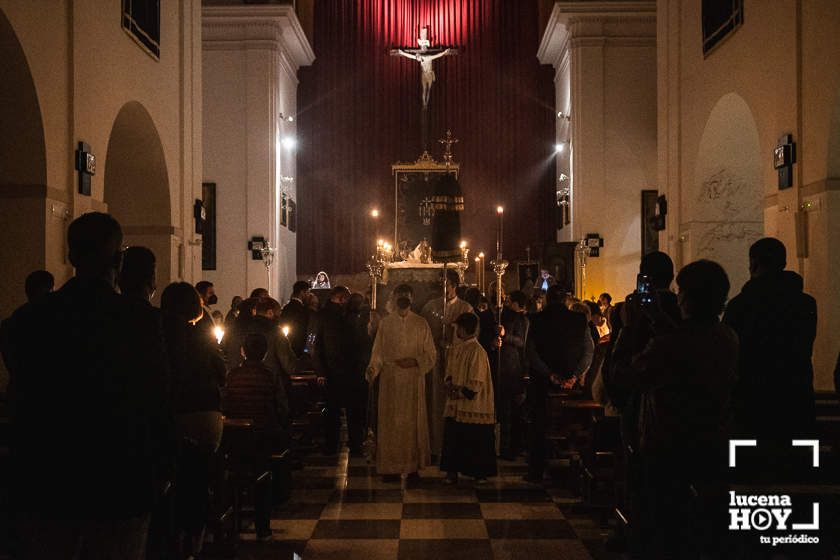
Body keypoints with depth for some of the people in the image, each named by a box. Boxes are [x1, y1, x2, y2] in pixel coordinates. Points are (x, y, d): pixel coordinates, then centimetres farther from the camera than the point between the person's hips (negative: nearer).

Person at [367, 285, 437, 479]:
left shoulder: (421, 323, 3)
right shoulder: (385, 323, 6)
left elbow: (431, 354, 5)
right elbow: (378, 352, 5)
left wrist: (414, 361, -11)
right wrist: (372, 369, -12)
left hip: (413, 380, 0)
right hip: (390, 380, 1)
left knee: (412, 422, 2)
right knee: (390, 423, 1)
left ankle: (413, 464, 10)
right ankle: (390, 465, 8)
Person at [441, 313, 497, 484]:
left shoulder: (477, 351, -15)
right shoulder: (455, 349, 10)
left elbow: (476, 382, -16)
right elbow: (450, 371, 18)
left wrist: (459, 391, -11)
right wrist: (449, 383, -2)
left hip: (473, 405, -7)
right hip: (456, 404, 7)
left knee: (476, 440, 2)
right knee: (453, 437, 7)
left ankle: (481, 473, 14)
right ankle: (452, 471, 14)